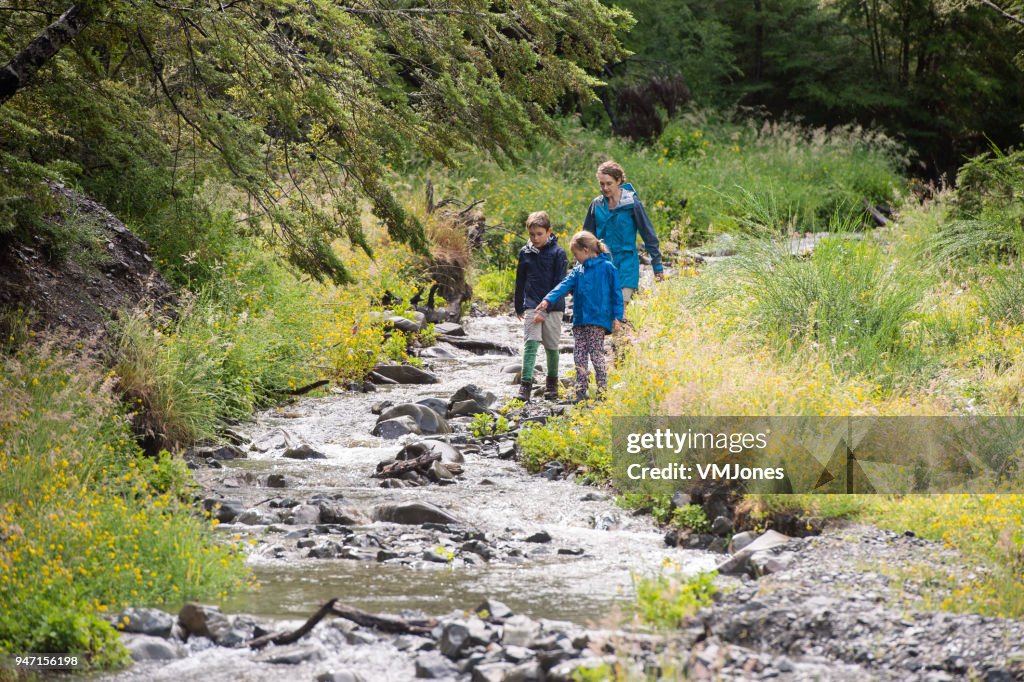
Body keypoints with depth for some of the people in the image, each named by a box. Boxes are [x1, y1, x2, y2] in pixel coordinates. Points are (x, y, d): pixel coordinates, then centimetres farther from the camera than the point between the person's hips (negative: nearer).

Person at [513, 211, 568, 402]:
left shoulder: (558, 253, -5)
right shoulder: (525, 253, 6)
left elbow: (559, 284, -8)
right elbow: (520, 281, 17)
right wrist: (519, 307, 21)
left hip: (553, 307, -2)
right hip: (531, 305, 2)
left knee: (552, 346, 8)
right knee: (531, 343, -10)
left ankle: (552, 382, 25)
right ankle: (525, 384, -17)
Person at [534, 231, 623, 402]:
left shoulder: (607, 267, -3)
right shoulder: (578, 271, 15)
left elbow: (616, 293, -3)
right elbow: (564, 286, 4)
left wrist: (617, 317, -8)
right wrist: (548, 300, -12)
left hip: (599, 318, -6)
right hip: (580, 319, 6)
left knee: (596, 354, -6)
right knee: (579, 356, 4)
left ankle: (602, 391, 0)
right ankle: (580, 392, 9)